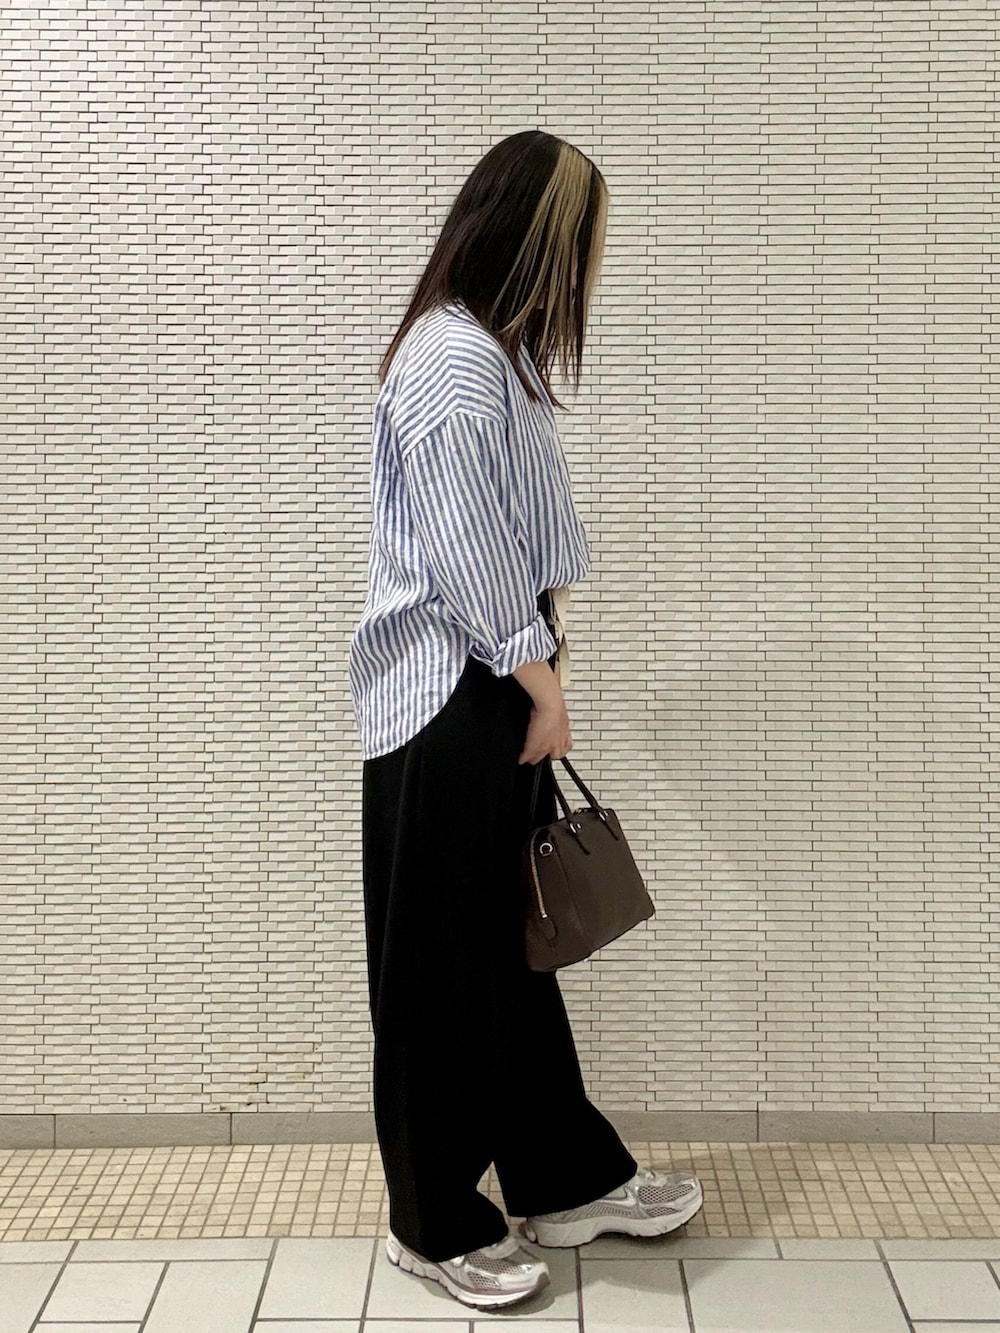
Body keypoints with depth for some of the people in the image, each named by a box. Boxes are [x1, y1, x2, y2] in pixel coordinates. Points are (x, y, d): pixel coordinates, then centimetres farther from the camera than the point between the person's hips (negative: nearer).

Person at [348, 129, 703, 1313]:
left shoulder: (491, 351, 15)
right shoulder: (453, 355, -17)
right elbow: (462, 552, -20)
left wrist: (535, 671, 11)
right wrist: (540, 680, -12)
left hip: (489, 694, 10)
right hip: (447, 701, -10)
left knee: (511, 946, 17)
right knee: (444, 963, 2)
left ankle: (567, 1179, 31)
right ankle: (437, 1224, 19)